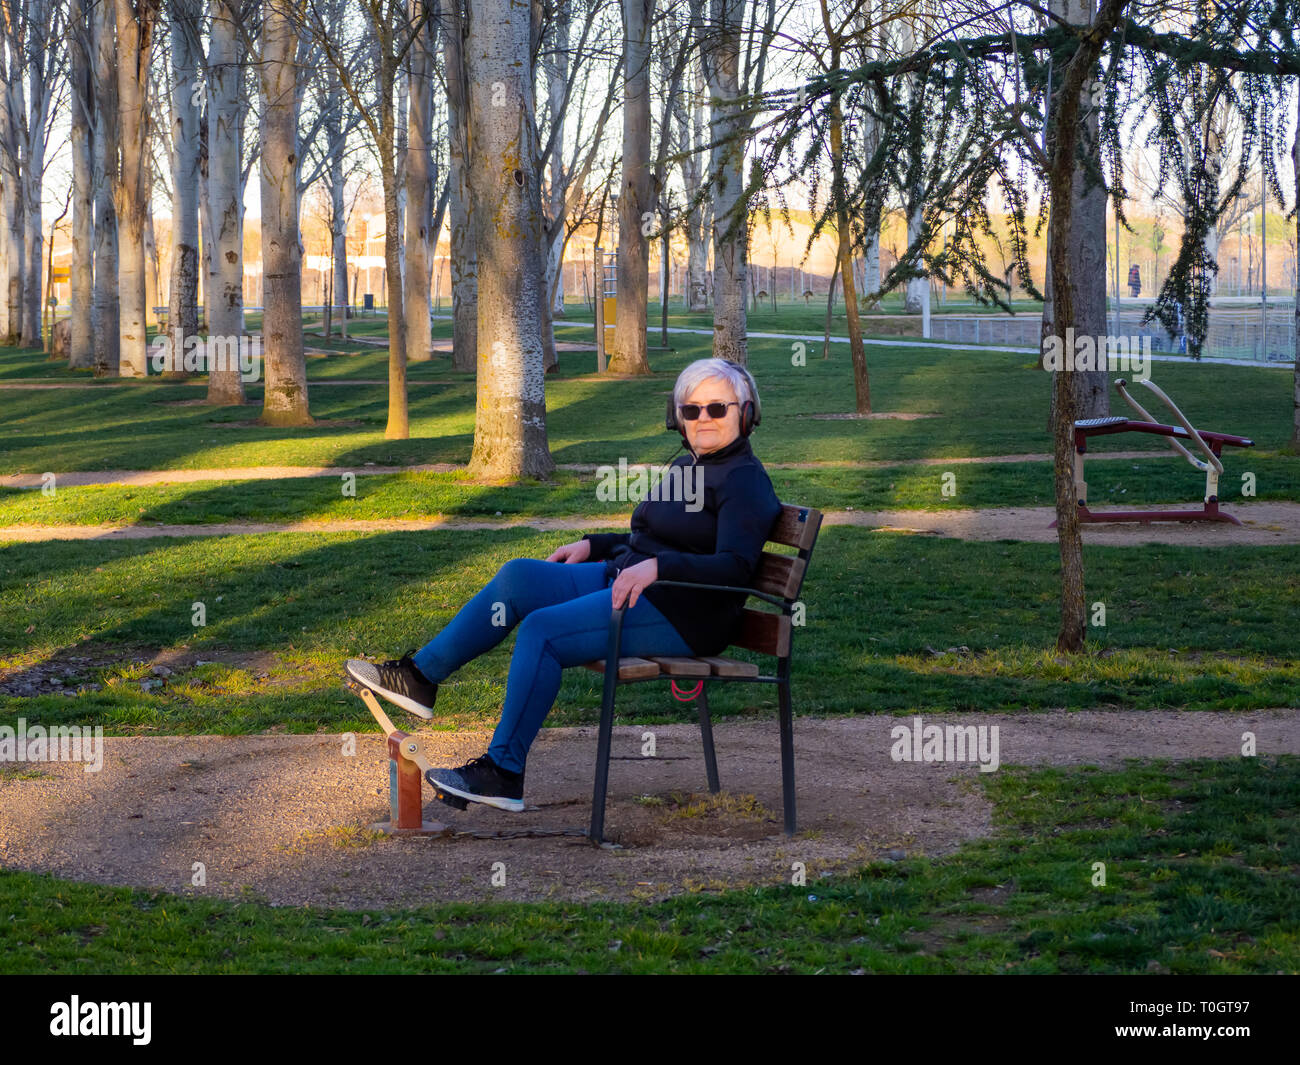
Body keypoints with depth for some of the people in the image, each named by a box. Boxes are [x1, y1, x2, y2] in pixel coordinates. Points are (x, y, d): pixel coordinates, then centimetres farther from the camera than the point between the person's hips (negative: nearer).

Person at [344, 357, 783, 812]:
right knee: (519, 575, -4)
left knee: (542, 629, -23)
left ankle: (503, 772, -21)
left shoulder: (744, 480, -10)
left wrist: (657, 566, -32)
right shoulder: (686, 465, 20)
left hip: (681, 615, -9)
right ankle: (420, 676, -2)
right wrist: (593, 544, 20)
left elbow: (735, 565, -22)